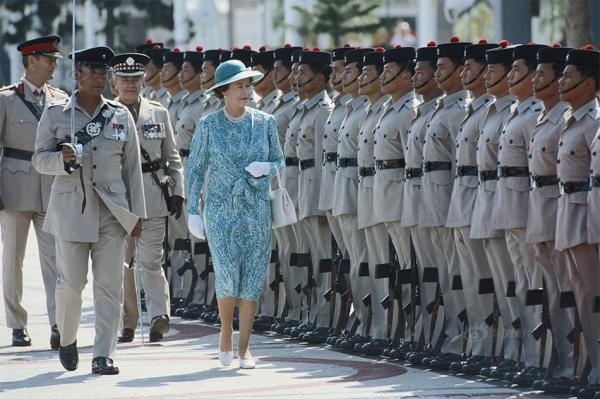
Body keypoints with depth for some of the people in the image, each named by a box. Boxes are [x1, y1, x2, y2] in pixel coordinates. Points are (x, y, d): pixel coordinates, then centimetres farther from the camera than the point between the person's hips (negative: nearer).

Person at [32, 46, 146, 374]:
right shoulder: (55, 114, 4)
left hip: (112, 210, 2)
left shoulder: (121, 116, 10)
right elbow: (39, 159, 5)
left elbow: (132, 167, 11)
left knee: (109, 285, -5)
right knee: (71, 282, -4)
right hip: (71, 208, -2)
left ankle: (103, 355, -3)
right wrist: (62, 159, -18)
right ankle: (67, 340, 23)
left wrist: (136, 214, 7)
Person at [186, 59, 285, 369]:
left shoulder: (265, 123, 3)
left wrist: (265, 167, -12)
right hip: (220, 209, -2)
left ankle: (244, 347, 8)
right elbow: (195, 168, 3)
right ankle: (225, 334, 13)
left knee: (252, 279, 0)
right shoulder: (208, 125, -1)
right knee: (228, 276, -12)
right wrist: (192, 211, -1)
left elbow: (280, 163, 11)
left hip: (257, 209, 2)